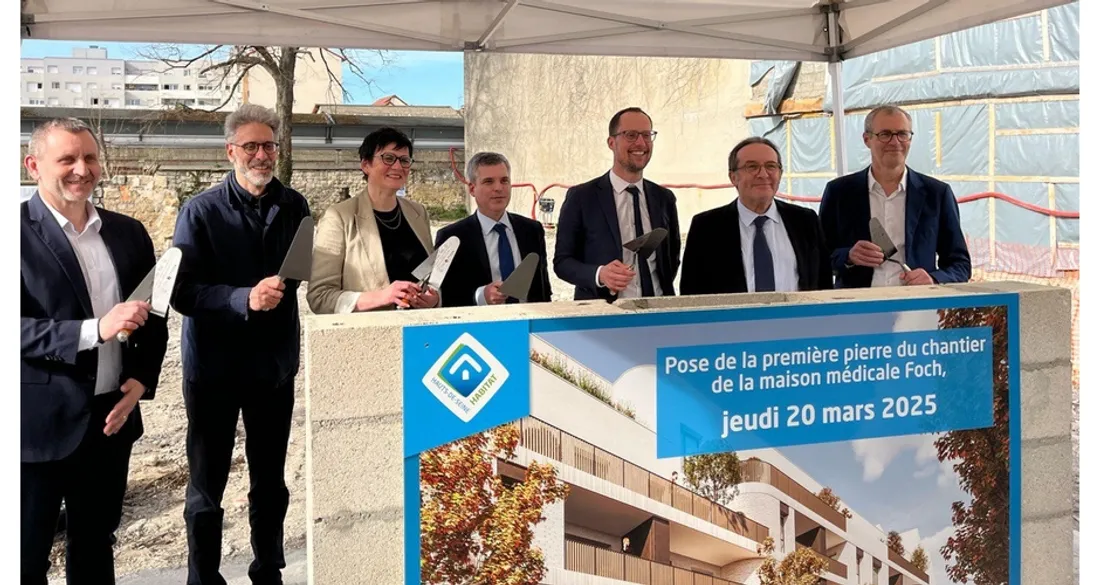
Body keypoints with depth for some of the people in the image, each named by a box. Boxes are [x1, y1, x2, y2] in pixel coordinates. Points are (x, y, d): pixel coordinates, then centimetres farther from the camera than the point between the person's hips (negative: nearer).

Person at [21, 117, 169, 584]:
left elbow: (152, 318, 14)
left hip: (113, 416, 5)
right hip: (39, 423, -5)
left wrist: (141, 380, -2)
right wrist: (93, 330, -26)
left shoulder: (128, 232, 8)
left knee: (95, 546, 19)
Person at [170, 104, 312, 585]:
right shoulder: (201, 210, -9)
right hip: (214, 365, -3)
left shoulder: (294, 207, 2)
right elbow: (183, 291, -16)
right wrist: (245, 299, -28)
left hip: (274, 362, 4)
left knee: (270, 479, 15)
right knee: (207, 483, 6)